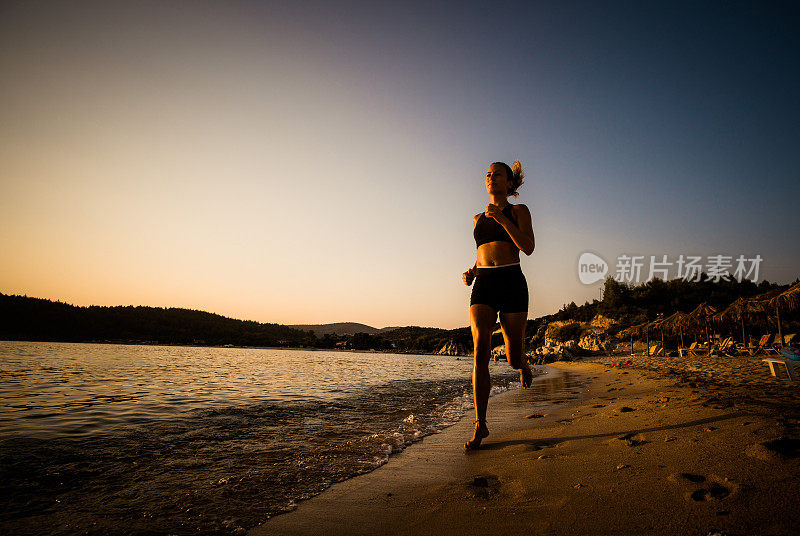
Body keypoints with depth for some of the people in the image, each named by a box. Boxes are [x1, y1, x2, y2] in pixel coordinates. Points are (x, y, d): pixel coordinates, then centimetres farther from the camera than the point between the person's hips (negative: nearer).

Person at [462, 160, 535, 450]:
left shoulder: (518, 211, 9)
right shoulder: (478, 218, 20)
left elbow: (528, 247, -6)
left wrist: (502, 219, -12)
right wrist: (471, 271, 12)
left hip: (512, 283, -2)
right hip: (482, 285, 3)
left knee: (513, 358, 2)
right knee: (481, 351, -15)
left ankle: (523, 364, 43)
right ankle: (480, 424, -10)